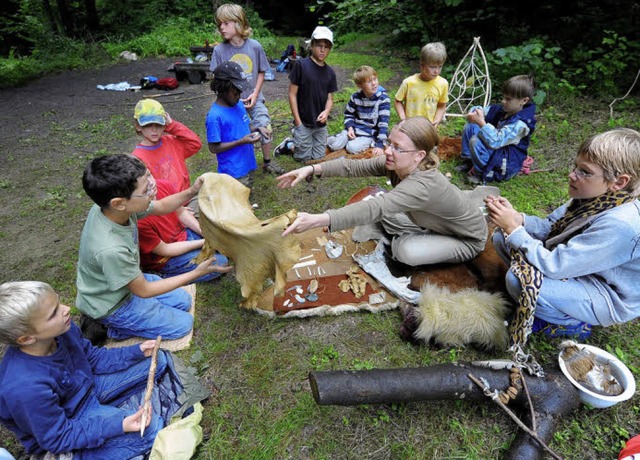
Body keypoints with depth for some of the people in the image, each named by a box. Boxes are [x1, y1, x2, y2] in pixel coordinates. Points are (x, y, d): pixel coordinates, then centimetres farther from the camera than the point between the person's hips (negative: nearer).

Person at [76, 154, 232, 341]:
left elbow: (161, 206, -2)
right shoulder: (110, 249, -42)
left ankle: (121, 322, 16)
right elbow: (143, 291, -25)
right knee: (183, 324, 3)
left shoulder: (113, 206, -22)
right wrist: (197, 273, -23)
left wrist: (192, 191, -20)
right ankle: (117, 327, 9)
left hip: (127, 281, 7)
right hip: (111, 305, -7)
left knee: (183, 301, 16)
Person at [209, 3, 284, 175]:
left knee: (265, 127, -4)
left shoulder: (254, 46, -7)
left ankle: (267, 162, 16)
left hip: (254, 98, 1)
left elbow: (261, 72, 3)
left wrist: (255, 93, -7)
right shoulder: (219, 50, -9)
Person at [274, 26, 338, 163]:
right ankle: (288, 145, 30)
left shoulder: (330, 72, 4)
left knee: (318, 157, 11)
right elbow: (292, 94, -10)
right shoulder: (300, 64, -11)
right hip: (303, 122, -5)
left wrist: (326, 112, -15)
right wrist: (298, 122, -12)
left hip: (321, 124, 5)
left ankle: (293, 144, 34)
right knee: (304, 158, 2)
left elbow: (329, 98, 7)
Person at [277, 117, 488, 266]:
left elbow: (374, 208, -53)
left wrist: (316, 220, -62)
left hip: (468, 240, -7)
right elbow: (355, 166, -22)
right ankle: (420, 238, 5)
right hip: (435, 223, 7)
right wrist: (312, 169, -35)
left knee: (406, 251, -33)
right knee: (381, 199, -6)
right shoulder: (396, 163, -18)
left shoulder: (422, 185, -42)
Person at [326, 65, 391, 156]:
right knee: (335, 145, -14)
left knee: (352, 148, -27)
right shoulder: (355, 97, -4)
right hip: (354, 128, 3)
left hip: (370, 133, -3)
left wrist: (380, 145, -24)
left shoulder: (383, 99, -15)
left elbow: (383, 123, -18)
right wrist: (350, 128, -9)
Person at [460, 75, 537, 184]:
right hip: (495, 151, 9)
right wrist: (474, 112, -22)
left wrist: (481, 122, -42)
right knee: (470, 127, 5)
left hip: (507, 162, -9)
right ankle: (468, 160, 12)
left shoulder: (519, 123, -28)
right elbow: (484, 111, 2)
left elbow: (496, 141, -39)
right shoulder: (503, 109, -3)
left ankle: (481, 173, -13)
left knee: (476, 141, -33)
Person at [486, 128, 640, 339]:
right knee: (501, 237, -1)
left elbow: (554, 266, -33)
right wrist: (516, 218, -20)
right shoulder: (594, 197, -10)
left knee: (517, 280, -33)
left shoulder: (619, 225, -33)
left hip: (607, 298, -7)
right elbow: (549, 227, 0)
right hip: (575, 265, 8)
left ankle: (572, 322, -4)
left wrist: (514, 229, -30)